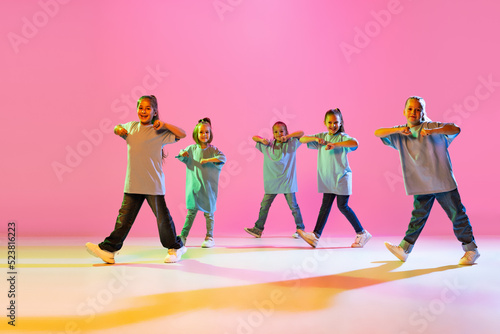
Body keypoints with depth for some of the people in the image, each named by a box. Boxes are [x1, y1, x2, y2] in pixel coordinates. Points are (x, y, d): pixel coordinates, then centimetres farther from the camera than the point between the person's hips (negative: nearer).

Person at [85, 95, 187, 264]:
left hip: (153, 183, -4)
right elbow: (119, 128, 33)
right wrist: (117, 129, 10)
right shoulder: (131, 126, 12)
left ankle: (175, 247, 21)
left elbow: (182, 134, -7)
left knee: (162, 216, 4)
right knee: (124, 216, 5)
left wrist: (164, 124, -16)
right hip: (132, 183, 4)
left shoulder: (158, 132, -3)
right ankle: (108, 249, 8)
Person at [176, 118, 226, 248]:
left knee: (208, 213, 5)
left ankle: (209, 238, 13)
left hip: (208, 187, -2)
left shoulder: (212, 149, -2)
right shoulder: (192, 149, 6)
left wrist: (207, 160, -26)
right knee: (191, 212, 7)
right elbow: (180, 156, 20)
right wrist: (182, 154, -3)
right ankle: (183, 237, 13)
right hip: (193, 186, 2)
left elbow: (223, 158, -18)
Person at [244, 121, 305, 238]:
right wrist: (262, 140, -2)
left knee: (293, 206, 4)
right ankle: (258, 229, 12)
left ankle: (300, 229, 16)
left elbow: (301, 133, -5)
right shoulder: (268, 145, 8)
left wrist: (287, 136, -11)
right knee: (264, 205, 4)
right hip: (271, 183, 3)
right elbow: (254, 137, 17)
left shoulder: (290, 144, 1)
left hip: (287, 182, -3)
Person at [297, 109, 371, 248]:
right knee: (325, 205, 3)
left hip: (341, 177, -5)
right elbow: (302, 139, 8)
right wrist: (315, 139, -10)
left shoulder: (342, 137, -7)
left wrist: (335, 144, -34)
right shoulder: (322, 136, 10)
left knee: (343, 206, -2)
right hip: (327, 179, 5)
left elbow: (355, 143, -28)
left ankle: (362, 233, 13)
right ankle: (315, 235, -1)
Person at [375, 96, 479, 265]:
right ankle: (404, 249, 11)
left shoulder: (431, 126, -5)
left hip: (443, 181, -3)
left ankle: (471, 249, 21)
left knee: (457, 214, 7)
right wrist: (398, 130, -16)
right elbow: (377, 133, -1)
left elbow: (455, 129, -17)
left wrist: (432, 131, -32)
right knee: (418, 216, 7)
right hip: (421, 185, 3)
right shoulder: (400, 134, 6)